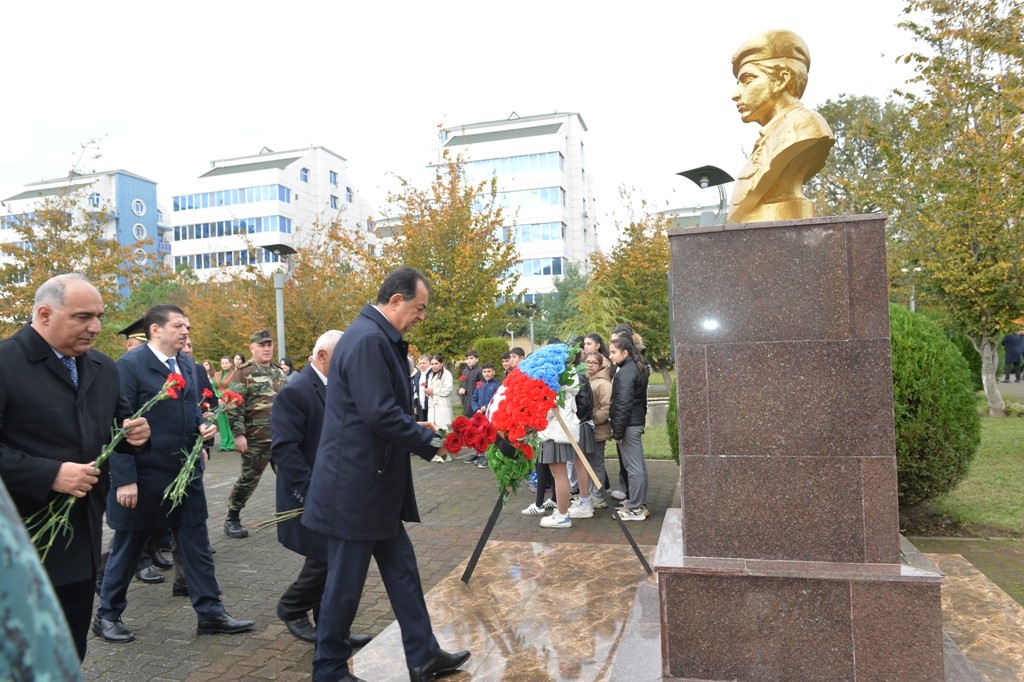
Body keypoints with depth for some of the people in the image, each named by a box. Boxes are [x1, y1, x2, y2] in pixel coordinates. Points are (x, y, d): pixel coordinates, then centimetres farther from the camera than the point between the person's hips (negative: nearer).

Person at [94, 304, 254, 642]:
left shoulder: (189, 365, 7)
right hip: (144, 474, -6)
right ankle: (107, 615, 31)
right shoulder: (130, 365, -13)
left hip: (186, 472, 6)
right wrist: (124, 479, -17)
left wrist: (202, 426, -5)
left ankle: (210, 612, 19)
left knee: (196, 544, 10)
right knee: (127, 548, 12)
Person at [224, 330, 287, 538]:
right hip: (255, 438, -5)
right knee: (248, 479, 4)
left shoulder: (278, 372, 13)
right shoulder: (243, 373, -7)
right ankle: (232, 519, 21)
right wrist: (238, 434, -19)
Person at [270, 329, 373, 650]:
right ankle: (291, 609, 24)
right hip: (314, 497, -8)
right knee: (326, 560, -2)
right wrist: (311, 493, -24)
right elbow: (284, 449, -23)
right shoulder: (295, 392, -17)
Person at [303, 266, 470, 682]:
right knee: (345, 583, 7)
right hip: (354, 486, -10)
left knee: (402, 570, 16)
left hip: (372, 484, 10)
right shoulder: (368, 339, -21)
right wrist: (431, 442, -15)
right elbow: (380, 413, -26)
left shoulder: (379, 338, 11)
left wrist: (419, 432, 7)